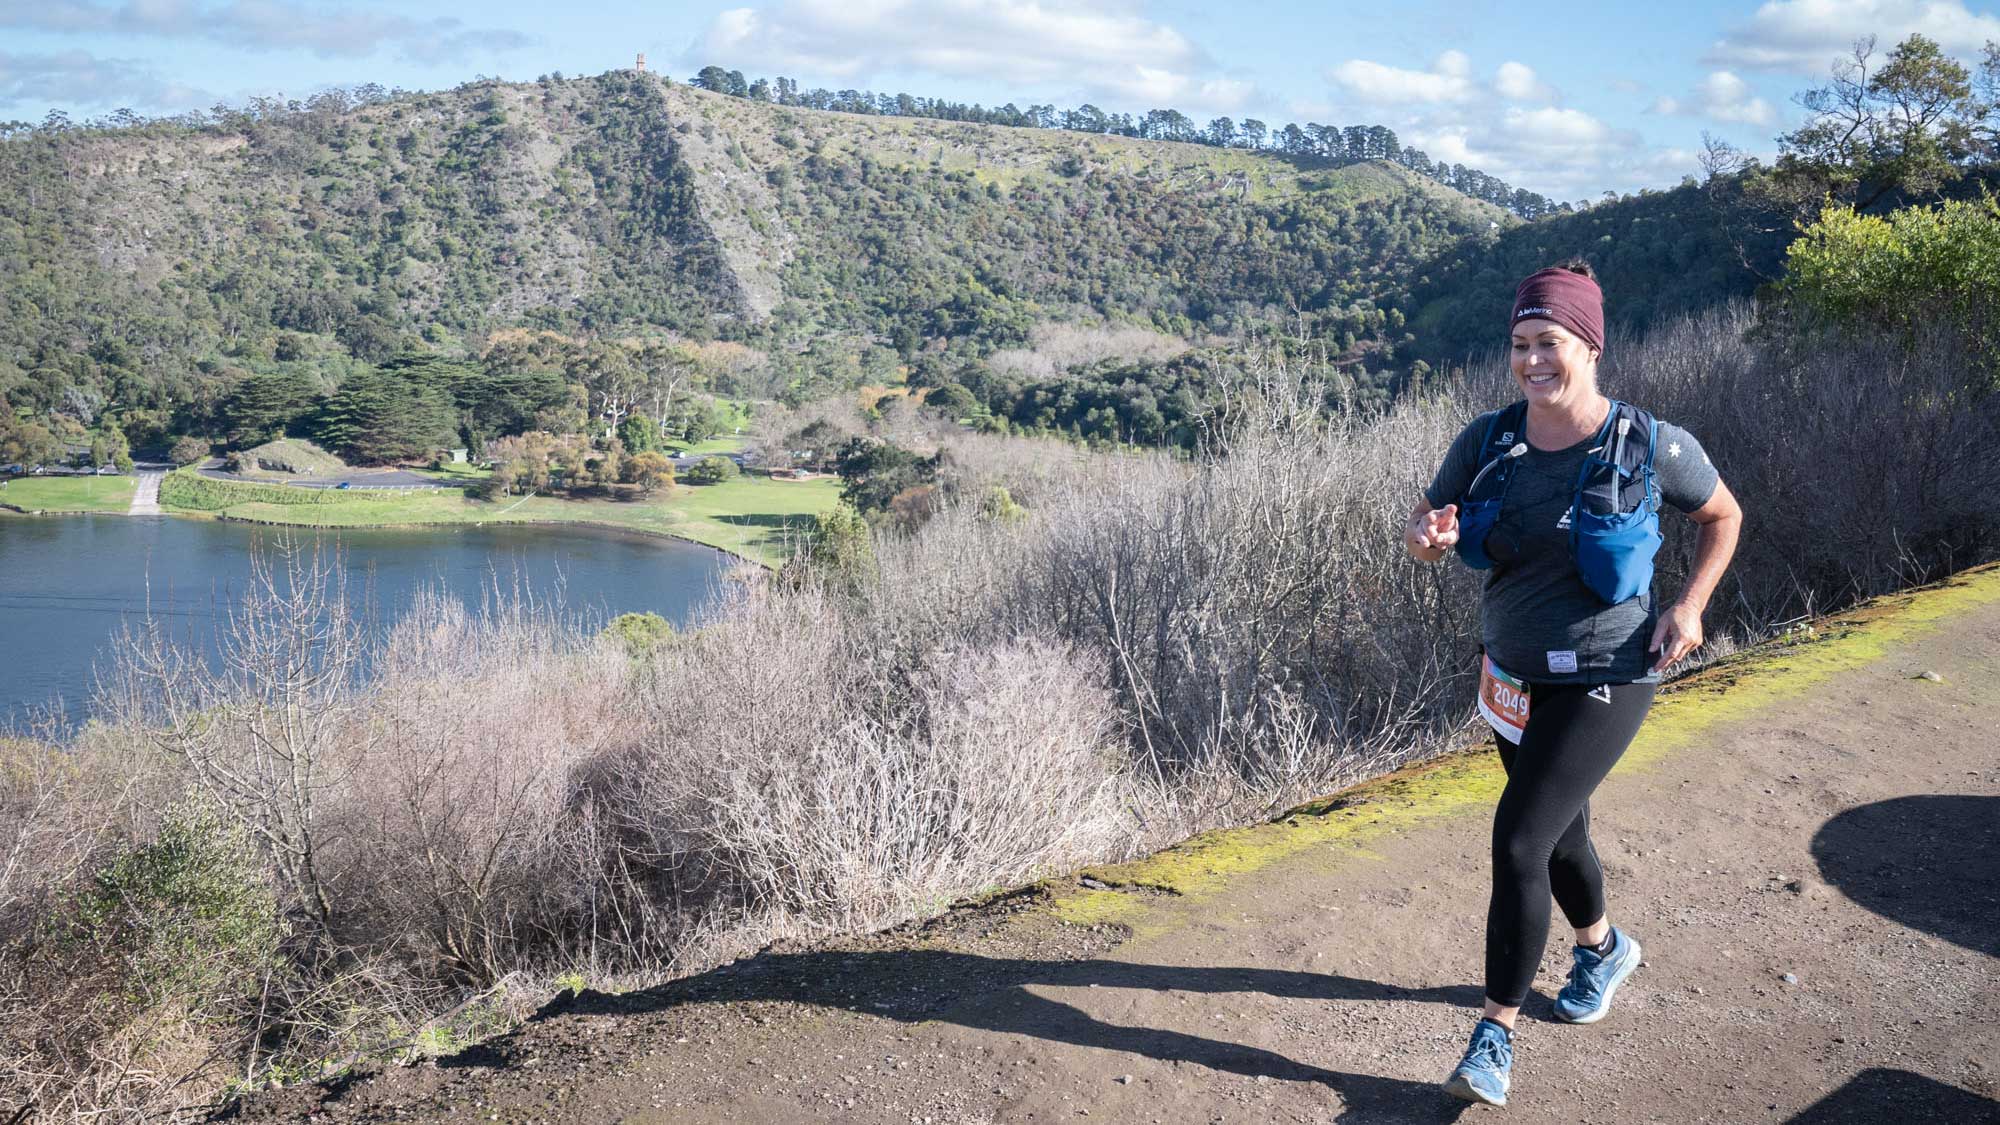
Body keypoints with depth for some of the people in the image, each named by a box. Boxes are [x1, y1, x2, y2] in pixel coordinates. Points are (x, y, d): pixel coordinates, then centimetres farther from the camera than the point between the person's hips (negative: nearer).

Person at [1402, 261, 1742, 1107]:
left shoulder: (1651, 448, -14)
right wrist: (1428, 537, -25)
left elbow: (1723, 516, 4)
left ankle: (1497, 1034, 1)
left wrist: (1690, 605, -9)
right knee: (1558, 829, 21)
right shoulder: (1487, 441, -6)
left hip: (1600, 679, -5)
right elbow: (1420, 529, 0)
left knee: (1518, 841, -14)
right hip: (1511, 672, 5)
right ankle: (1604, 947, 51)